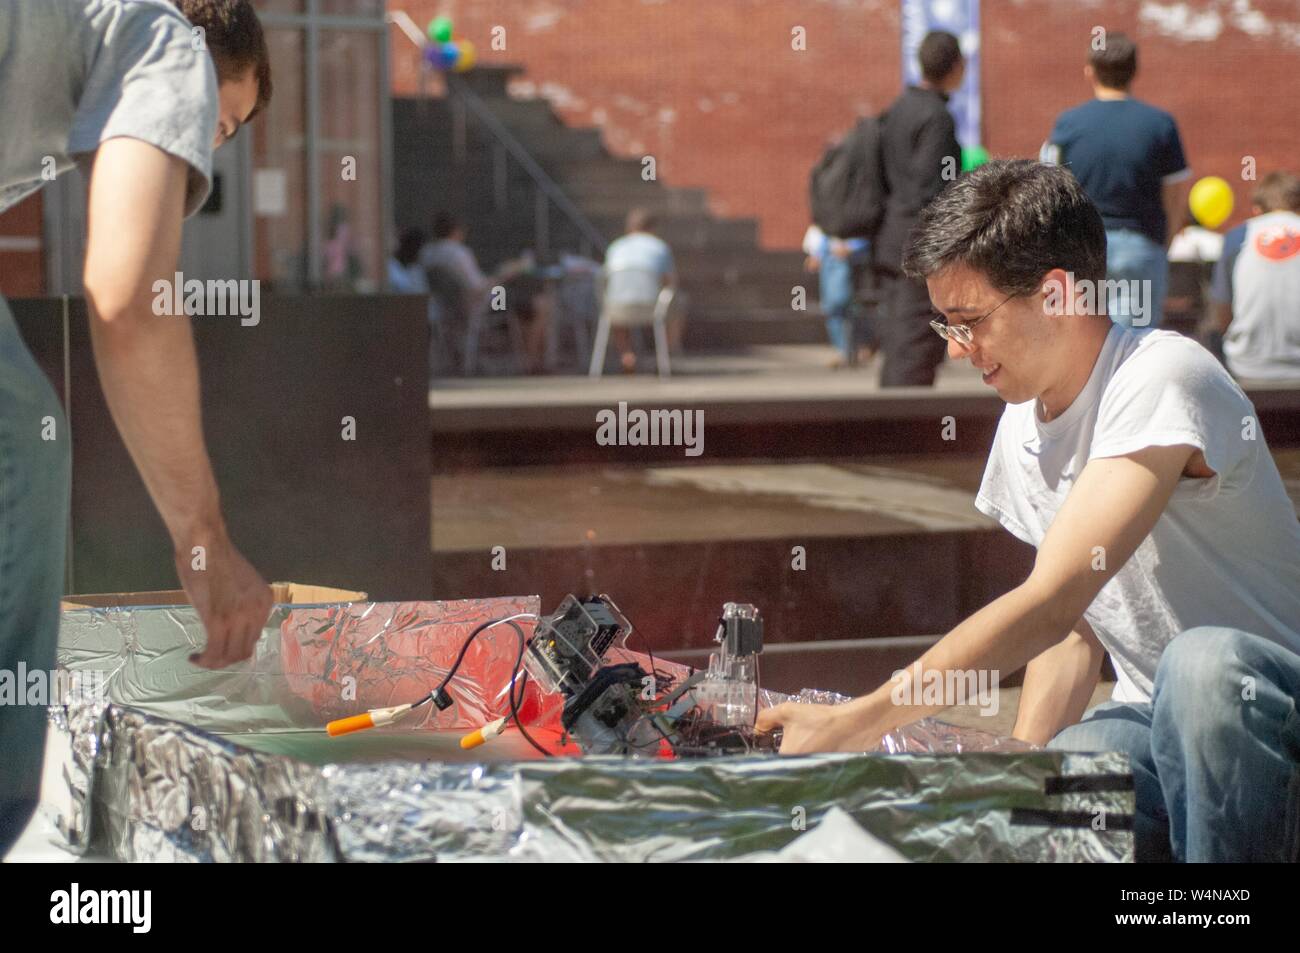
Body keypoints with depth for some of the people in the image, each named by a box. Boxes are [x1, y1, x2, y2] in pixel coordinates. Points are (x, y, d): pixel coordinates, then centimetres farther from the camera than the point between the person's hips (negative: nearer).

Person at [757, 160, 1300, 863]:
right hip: (1154, 723, 4)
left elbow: (1050, 605, -26)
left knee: (1202, 662, -40)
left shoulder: (1162, 379, -18)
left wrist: (851, 724, -26)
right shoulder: (1023, 428, 9)